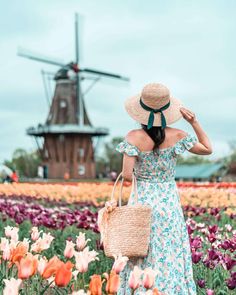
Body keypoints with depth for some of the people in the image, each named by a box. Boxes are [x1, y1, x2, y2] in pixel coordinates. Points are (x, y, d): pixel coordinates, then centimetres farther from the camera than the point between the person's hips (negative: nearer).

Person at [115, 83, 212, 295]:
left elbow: (127, 175, -17)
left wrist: (138, 174, 5)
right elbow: (208, 149, 6)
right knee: (171, 256, 10)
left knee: (141, 259, 10)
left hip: (142, 201, -1)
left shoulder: (134, 138, -12)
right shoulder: (176, 136, -7)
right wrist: (194, 122, 3)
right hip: (169, 203, 1)